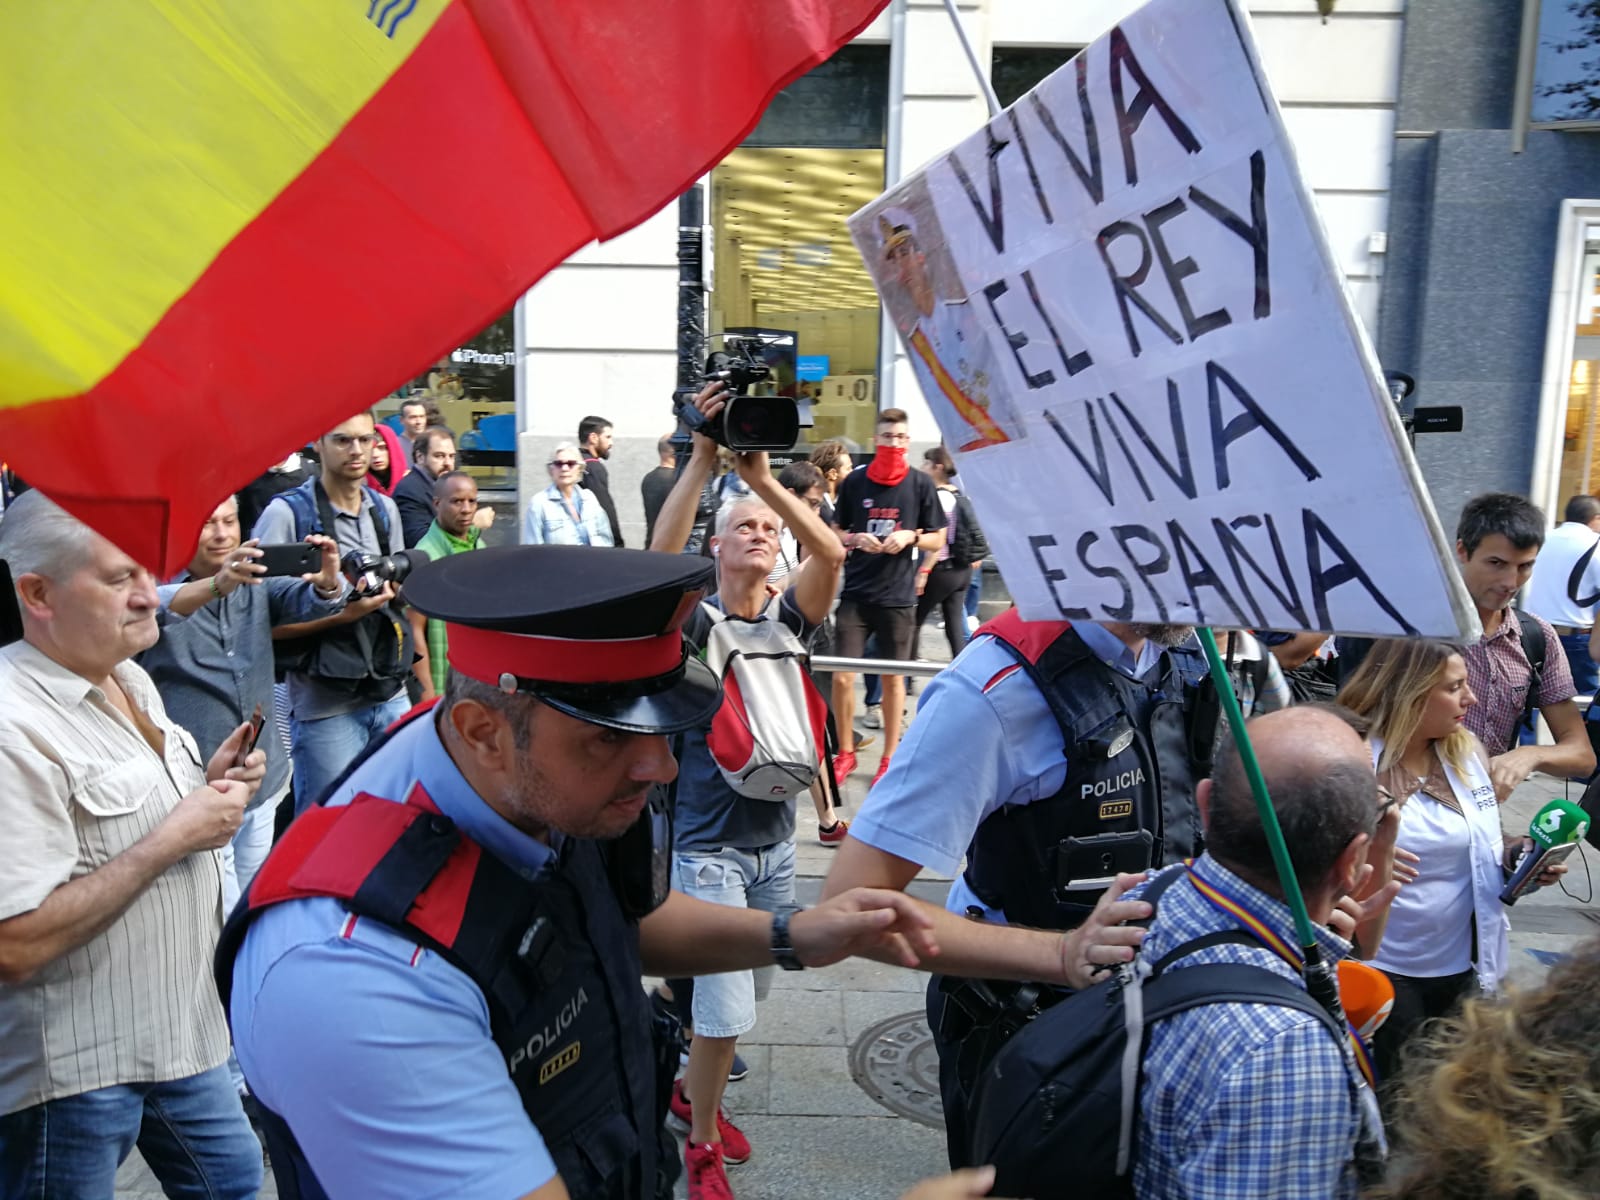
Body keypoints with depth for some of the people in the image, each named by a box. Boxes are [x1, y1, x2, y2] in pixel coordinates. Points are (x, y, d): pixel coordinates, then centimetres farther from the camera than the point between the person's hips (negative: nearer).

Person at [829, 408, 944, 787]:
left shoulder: (921, 484, -1)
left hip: (898, 597, -1)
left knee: (893, 679, 9)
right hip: (856, 594, 1)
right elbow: (835, 532, 10)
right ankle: (845, 753, 19)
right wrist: (856, 540, -11)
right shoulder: (854, 481, 1)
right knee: (842, 677, -1)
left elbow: (938, 541, 5)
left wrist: (911, 536, -14)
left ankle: (890, 759, 22)